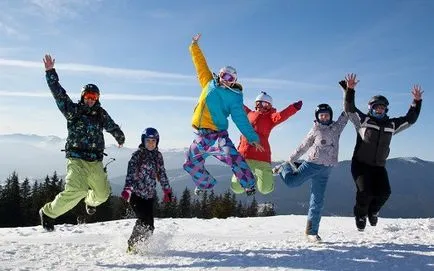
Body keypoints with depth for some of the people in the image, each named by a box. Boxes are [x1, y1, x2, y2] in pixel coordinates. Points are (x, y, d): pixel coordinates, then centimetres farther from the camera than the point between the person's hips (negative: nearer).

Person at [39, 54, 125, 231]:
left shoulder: (101, 114, 10)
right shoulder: (73, 111, 0)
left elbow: (113, 127, 27)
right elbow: (59, 94, -11)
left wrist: (120, 138, 43)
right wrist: (50, 73, -19)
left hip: (95, 162, 5)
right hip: (77, 159, -5)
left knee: (102, 193, 10)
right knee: (76, 190, -26)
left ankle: (91, 201, 48)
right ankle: (48, 212, -5)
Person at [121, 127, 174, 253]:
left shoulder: (158, 155, 10)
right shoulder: (138, 154, -7)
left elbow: (162, 173, 18)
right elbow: (130, 173, -17)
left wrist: (167, 190, 15)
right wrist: (127, 189, -31)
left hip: (149, 195, 5)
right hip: (136, 193, -5)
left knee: (149, 225, -1)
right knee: (145, 221, -14)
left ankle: (137, 244, 19)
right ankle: (132, 245, 4)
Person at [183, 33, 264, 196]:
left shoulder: (235, 96, -1)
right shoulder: (209, 84, 9)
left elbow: (240, 118, -4)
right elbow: (201, 64, 16)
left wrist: (252, 137, -10)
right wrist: (194, 46, 15)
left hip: (218, 134, -5)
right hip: (201, 136, 5)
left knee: (234, 159, -29)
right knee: (191, 164, 13)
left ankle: (248, 184, -9)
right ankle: (205, 184, 39)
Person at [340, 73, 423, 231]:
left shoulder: (392, 125, 11)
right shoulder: (363, 120, -1)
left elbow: (410, 119, 18)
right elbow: (349, 108, -11)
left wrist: (417, 101, 10)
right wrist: (349, 89, -22)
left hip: (379, 166, 4)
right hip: (360, 165, -4)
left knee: (384, 193, -13)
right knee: (365, 192, -18)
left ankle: (373, 211, 20)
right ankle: (360, 215, 12)